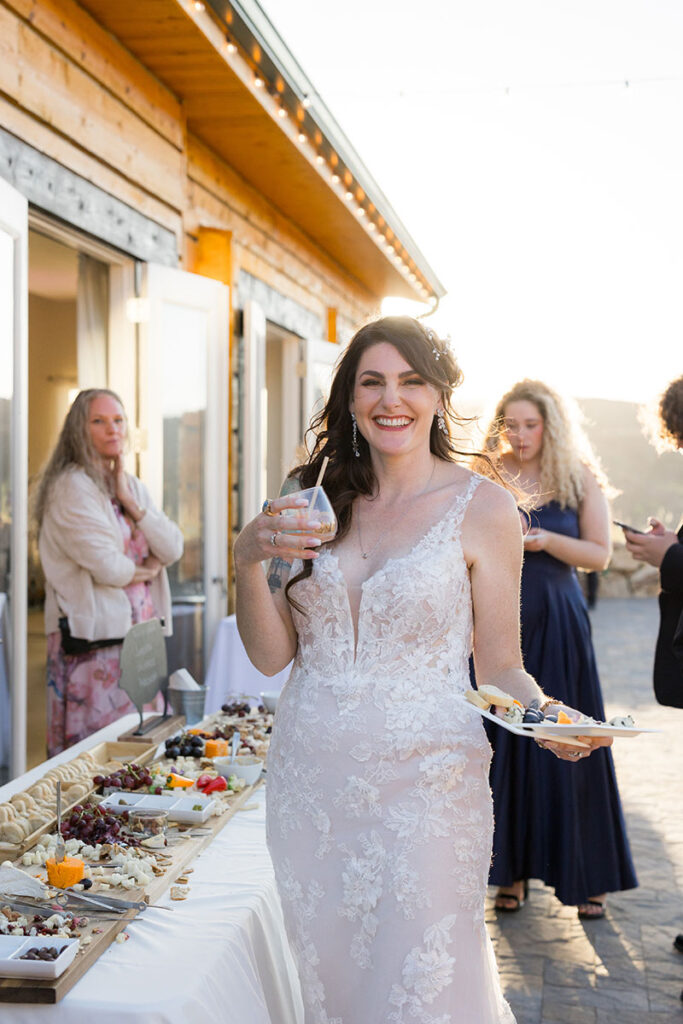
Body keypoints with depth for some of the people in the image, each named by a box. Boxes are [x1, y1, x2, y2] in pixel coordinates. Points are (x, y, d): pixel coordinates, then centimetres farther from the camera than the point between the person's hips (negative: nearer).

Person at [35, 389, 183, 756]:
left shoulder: (133, 488, 16)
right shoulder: (72, 487, -8)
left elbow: (173, 550, 5)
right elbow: (105, 566, -16)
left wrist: (130, 502, -3)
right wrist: (146, 570, 3)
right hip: (94, 639, -7)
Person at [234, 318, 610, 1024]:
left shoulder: (482, 508, -5)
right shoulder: (316, 501, 5)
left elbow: (499, 667, 0)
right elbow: (271, 655, 4)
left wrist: (543, 715, -21)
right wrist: (247, 559, -12)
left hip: (423, 785, -3)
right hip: (310, 777, 4)